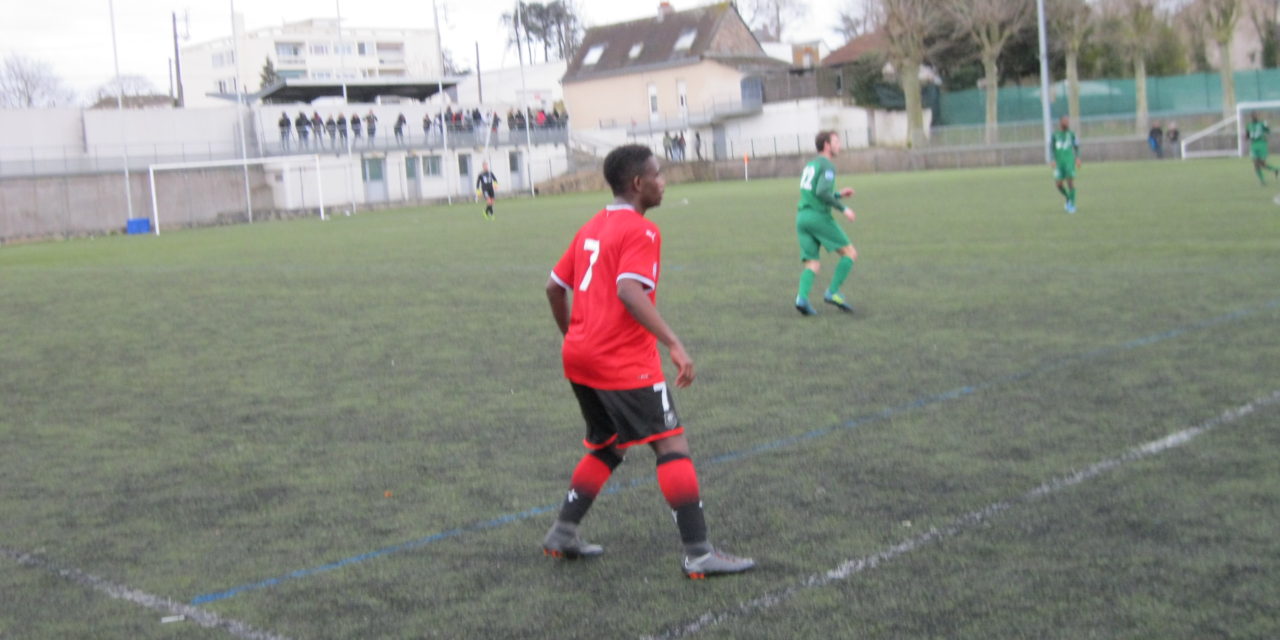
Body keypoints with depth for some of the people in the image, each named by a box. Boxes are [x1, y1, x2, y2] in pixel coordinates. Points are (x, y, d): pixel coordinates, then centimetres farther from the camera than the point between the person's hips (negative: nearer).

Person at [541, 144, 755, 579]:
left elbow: (554, 287, 19)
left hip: (578, 356, 9)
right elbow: (629, 291, -25)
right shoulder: (641, 231, -10)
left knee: (607, 447, 24)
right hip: (623, 362, -9)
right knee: (673, 445, -4)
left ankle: (563, 534, 24)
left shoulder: (591, 228, 15)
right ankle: (698, 553, -4)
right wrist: (674, 344, -28)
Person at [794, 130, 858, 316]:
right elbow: (822, 192, -21)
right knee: (850, 253, 2)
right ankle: (832, 292, -6)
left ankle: (802, 297, -18)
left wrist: (839, 194, 26)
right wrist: (843, 208, -13)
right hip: (819, 216, -8)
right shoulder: (827, 166, -6)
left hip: (802, 217, 8)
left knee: (813, 264, 5)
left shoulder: (810, 165, 21)